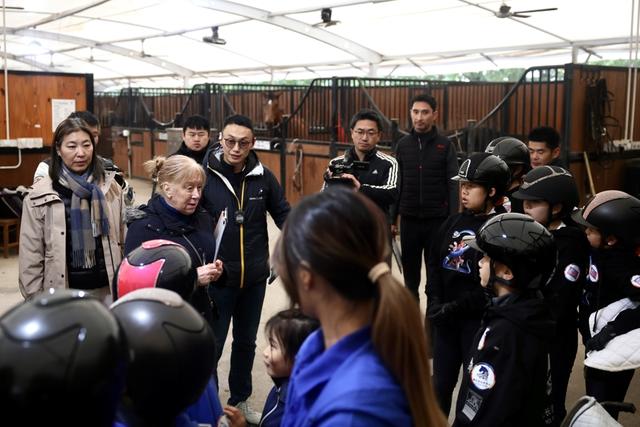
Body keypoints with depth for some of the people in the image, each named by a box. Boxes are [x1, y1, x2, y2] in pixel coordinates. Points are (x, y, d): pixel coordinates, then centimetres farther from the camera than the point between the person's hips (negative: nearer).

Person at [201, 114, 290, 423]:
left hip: (254, 277, 4)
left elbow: (284, 214, 3)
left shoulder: (263, 177, -5)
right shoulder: (205, 175, -12)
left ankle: (239, 401, 40)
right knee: (211, 345, 9)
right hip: (217, 278, -3)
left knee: (246, 342, 20)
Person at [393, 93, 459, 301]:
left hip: (437, 219, -2)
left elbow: (453, 185, -5)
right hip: (409, 219, 2)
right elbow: (395, 184, 6)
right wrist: (392, 219, 5)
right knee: (410, 269, 12)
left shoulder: (445, 146, -3)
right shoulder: (403, 145, 4)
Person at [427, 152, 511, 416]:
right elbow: (435, 264, 8)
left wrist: (453, 308, -15)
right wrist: (435, 302, -5)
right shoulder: (453, 223, 7)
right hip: (445, 318, 6)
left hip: (477, 319, -6)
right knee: (441, 382, 19)